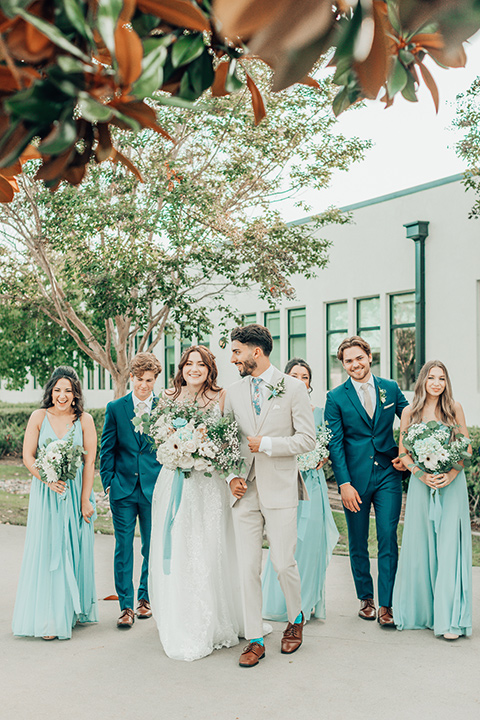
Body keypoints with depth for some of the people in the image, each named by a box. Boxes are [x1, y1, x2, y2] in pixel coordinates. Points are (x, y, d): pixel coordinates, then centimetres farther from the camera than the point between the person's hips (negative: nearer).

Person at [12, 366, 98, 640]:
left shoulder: (85, 420, -2)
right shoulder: (39, 417, 0)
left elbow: (90, 461, -3)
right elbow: (28, 457, 0)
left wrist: (85, 500, -8)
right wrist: (47, 479, -17)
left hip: (76, 494, 0)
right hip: (46, 494, 0)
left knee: (75, 551, 7)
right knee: (47, 551, -1)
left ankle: (75, 610, 23)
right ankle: (49, 619, 4)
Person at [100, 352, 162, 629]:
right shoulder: (115, 408, 4)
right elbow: (107, 449, 5)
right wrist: (109, 482, -1)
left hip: (154, 489, 0)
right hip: (123, 489, 0)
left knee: (153, 547, 9)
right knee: (123, 547, 2)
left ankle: (145, 598, 26)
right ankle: (126, 606, 10)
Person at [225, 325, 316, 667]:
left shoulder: (292, 387, -2)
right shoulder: (234, 393, 10)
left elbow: (307, 439, -5)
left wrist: (266, 444, -11)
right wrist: (230, 477, 1)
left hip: (280, 489, -3)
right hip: (245, 491, 3)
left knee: (284, 564, 1)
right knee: (248, 568, 3)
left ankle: (296, 619, 30)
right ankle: (255, 640, 14)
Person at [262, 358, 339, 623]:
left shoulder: (319, 412, 10)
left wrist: (322, 458, -4)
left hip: (312, 484, 3)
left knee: (310, 541, 3)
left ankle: (308, 602, 16)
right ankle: (282, 603, 10)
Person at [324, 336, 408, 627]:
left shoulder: (391, 388, 5)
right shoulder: (336, 398, -2)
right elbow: (335, 444, -5)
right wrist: (344, 484, -11)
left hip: (388, 474, 1)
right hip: (355, 478, -1)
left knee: (388, 538, -3)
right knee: (358, 542, 9)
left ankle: (386, 604, 5)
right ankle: (366, 598, 26)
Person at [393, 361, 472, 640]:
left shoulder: (455, 409, 2)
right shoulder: (410, 412, 4)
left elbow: (467, 447, 4)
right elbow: (403, 453, 5)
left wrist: (452, 474, -11)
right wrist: (421, 473, -11)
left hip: (451, 484, -1)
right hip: (421, 484, 1)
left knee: (449, 547, -4)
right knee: (421, 546, 6)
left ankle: (449, 618, 0)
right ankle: (422, 609, 22)